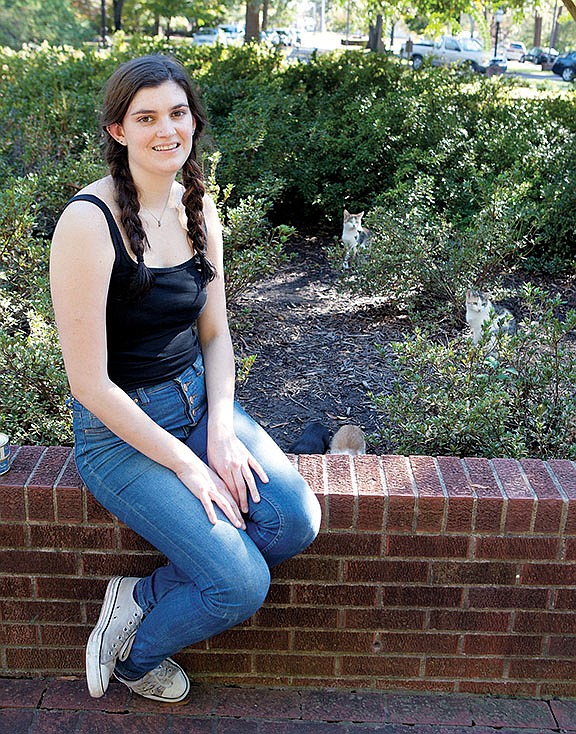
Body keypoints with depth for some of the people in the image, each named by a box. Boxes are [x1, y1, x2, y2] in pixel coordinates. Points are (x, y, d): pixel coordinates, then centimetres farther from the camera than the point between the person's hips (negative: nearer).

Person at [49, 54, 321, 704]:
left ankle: (142, 596, 7)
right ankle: (135, 656, 18)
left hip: (199, 398, 7)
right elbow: (90, 384, -20)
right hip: (120, 428, -6)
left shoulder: (197, 206, 3)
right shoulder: (89, 222, -20)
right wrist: (185, 463, -16)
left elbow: (215, 334, 8)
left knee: (297, 521, -14)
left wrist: (221, 430, -7)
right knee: (243, 584, -15)